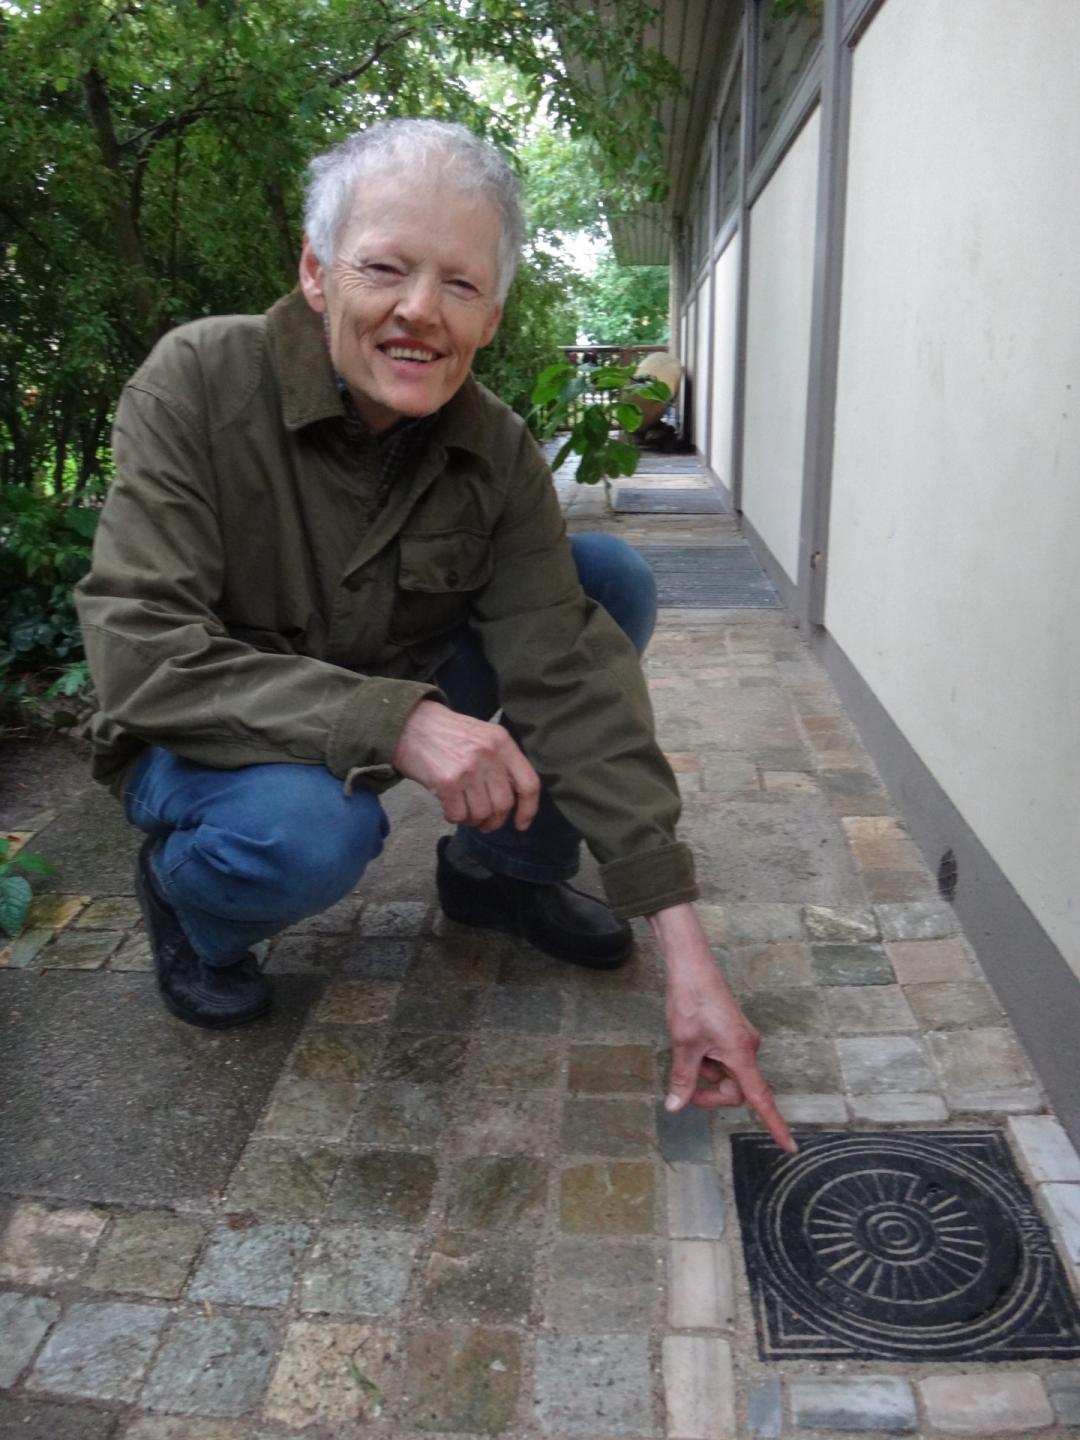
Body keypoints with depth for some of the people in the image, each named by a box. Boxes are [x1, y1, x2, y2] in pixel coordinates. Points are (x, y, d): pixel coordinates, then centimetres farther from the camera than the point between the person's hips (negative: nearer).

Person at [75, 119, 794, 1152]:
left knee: (610, 582, -11)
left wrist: (687, 954, -27)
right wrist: (392, 721, -41)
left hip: (409, 692, 4)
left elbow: (572, 678, -21)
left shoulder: (498, 455, -13)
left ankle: (499, 872, 7)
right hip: (208, 742, -4)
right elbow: (137, 651, -29)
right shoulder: (197, 382, -22)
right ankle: (187, 894, 1)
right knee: (310, 826, -39)